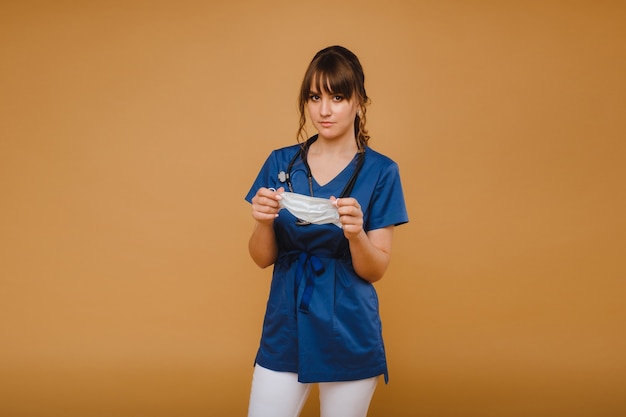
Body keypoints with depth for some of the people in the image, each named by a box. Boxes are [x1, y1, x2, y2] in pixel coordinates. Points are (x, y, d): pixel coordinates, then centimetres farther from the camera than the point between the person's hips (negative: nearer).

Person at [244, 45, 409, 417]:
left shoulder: (381, 171, -6)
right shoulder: (281, 163, 1)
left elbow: (375, 270, -6)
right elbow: (263, 258, 2)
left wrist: (355, 233, -26)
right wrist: (264, 222, -19)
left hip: (349, 334, -2)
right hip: (286, 328, 2)